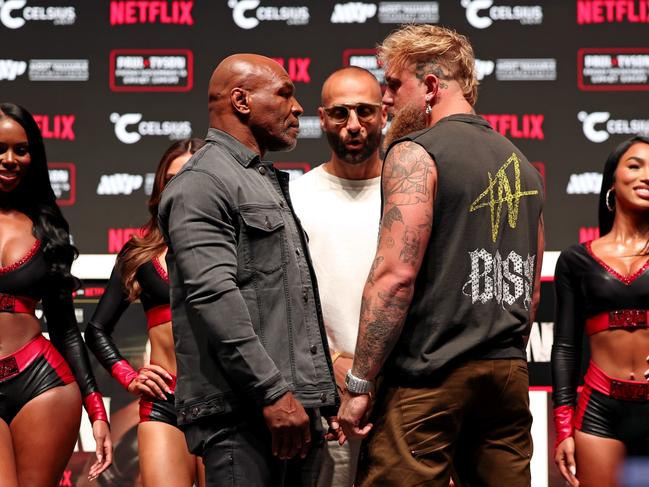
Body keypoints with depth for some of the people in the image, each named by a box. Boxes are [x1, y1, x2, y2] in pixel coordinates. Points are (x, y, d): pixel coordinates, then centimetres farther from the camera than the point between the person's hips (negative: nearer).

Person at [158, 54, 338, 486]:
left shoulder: (270, 184, 25)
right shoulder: (204, 182, -6)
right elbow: (215, 297, -17)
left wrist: (318, 397, 20)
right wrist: (273, 392, -20)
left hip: (296, 405, 9)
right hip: (242, 409, -9)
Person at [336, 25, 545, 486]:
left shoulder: (416, 154, -6)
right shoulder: (521, 164, 17)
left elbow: (395, 275, -15)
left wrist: (358, 384, -12)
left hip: (429, 378, -7)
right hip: (507, 377, 8)